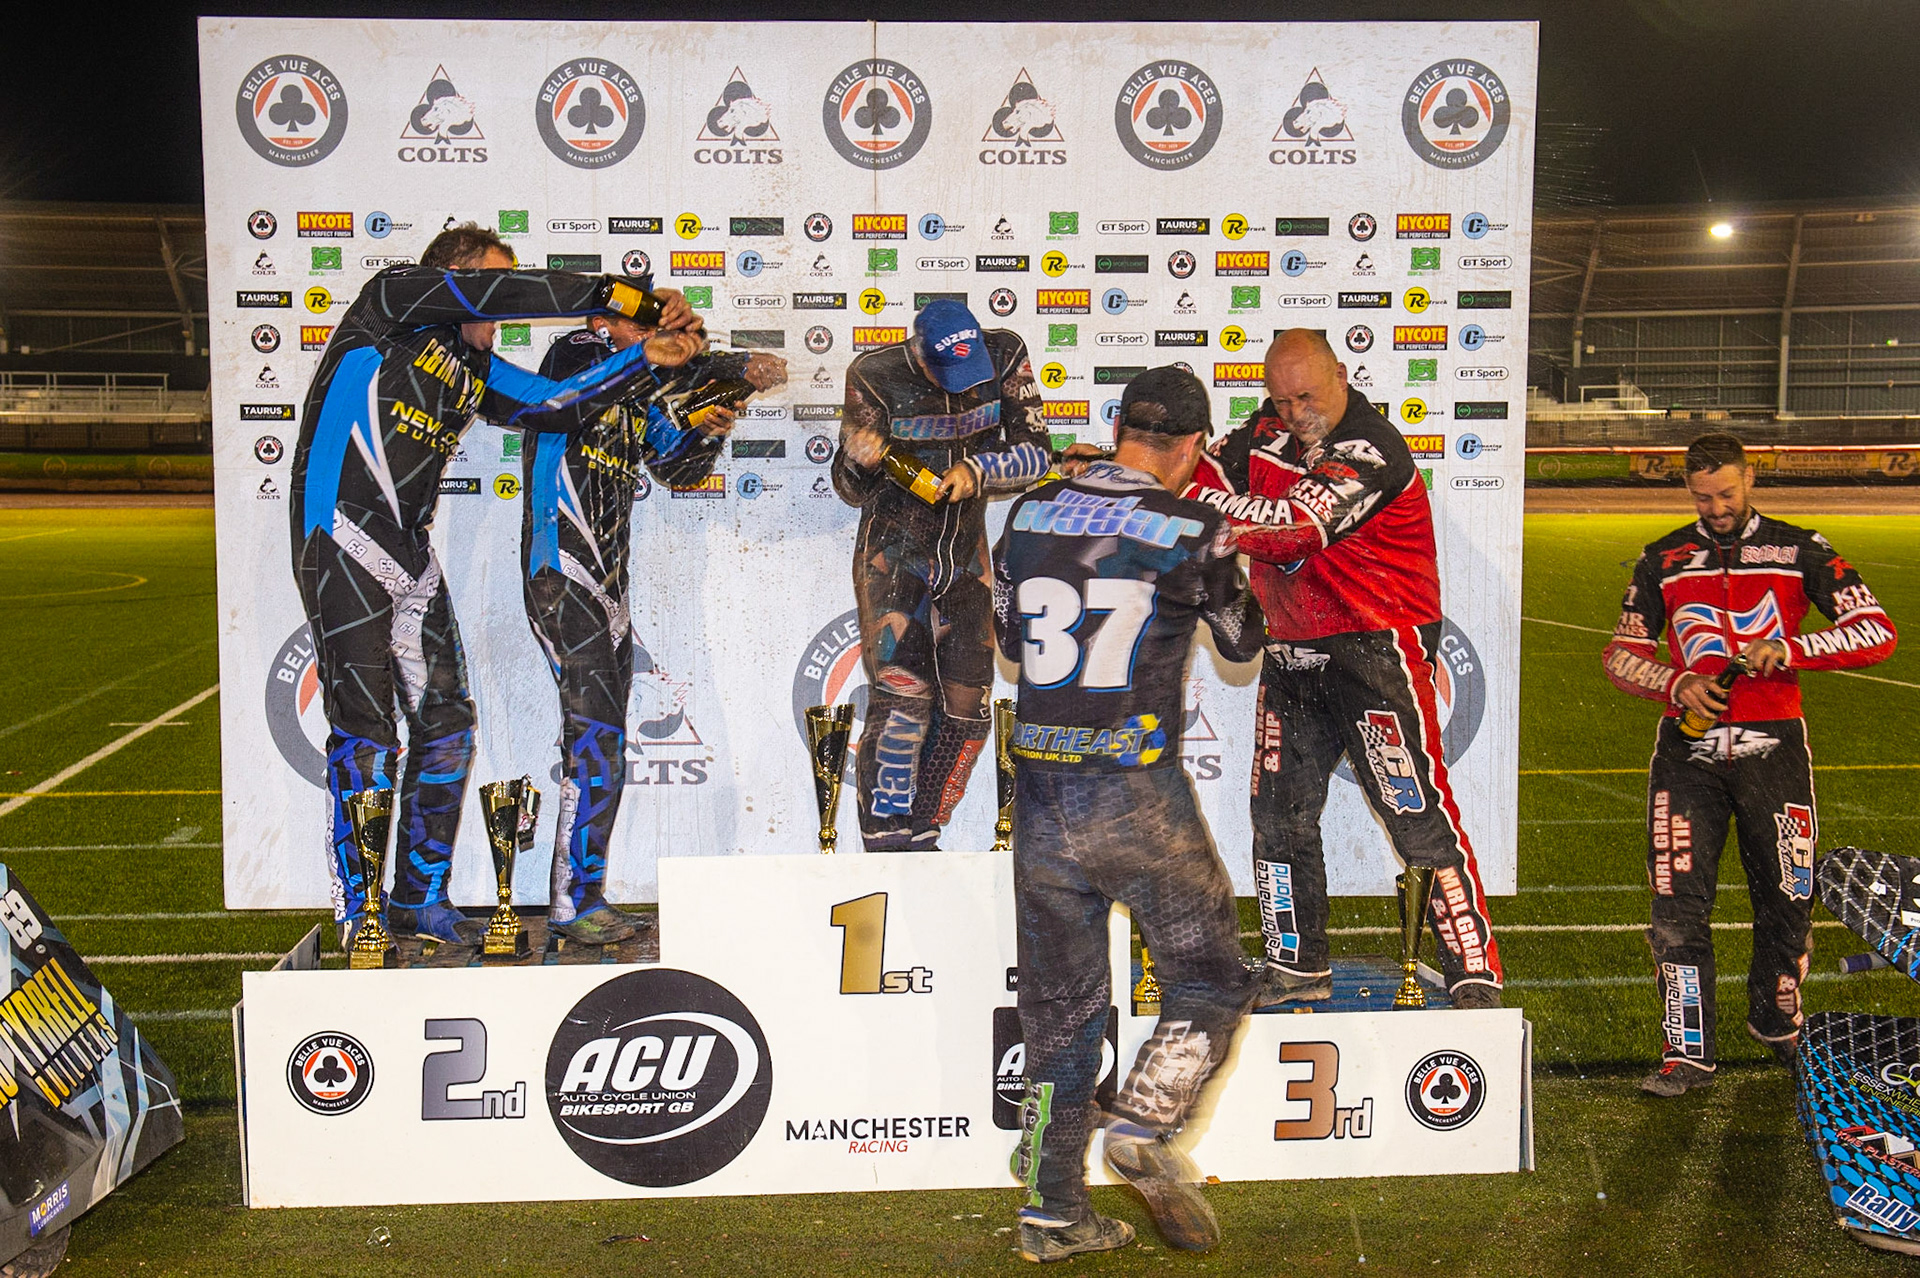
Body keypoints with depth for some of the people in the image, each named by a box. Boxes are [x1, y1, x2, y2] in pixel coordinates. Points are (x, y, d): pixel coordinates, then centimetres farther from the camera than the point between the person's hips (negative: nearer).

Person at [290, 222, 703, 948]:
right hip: (342, 548, -8)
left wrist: (646, 357, 4)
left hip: (412, 555, 8)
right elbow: (490, 292, -16)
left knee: (446, 724, 6)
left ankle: (420, 901, 19)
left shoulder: (474, 369, 17)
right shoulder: (387, 303, -3)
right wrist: (608, 293, -15)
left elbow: (555, 404, 13)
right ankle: (358, 916, 4)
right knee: (366, 733, -6)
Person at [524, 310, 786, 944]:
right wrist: (738, 366, -28)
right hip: (562, 578, -8)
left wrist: (708, 433, 0)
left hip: (608, 586, 8)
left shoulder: (642, 398, 18)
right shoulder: (574, 354, -5)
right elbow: (640, 365, -26)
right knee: (597, 745, -12)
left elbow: (677, 468, 20)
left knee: (601, 750, 9)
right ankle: (573, 902, -4)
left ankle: (585, 895, 16)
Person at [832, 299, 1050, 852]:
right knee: (902, 695, -18)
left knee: (965, 709, 3)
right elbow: (851, 490, -7)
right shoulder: (877, 378, -14)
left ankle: (920, 839, 18)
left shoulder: (1004, 357, -8)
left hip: (964, 557, 4)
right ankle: (884, 842, -9)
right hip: (892, 554, -4)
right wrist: (860, 461, -30)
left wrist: (976, 470, -24)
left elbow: (1035, 453, -6)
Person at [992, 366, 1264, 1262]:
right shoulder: (1191, 530, -5)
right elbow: (1242, 643, 12)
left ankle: (1053, 1211, 18)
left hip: (1038, 797, 5)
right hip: (1136, 796, -5)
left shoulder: (1029, 514, 6)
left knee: (1059, 1006, 14)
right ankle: (1145, 1129, -7)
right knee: (1209, 978, 12)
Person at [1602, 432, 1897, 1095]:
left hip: (1772, 744, 0)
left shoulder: (1799, 550, 4)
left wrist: (1790, 649, -17)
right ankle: (1688, 1050, 2)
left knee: (1787, 901, 6)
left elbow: (1878, 632, -2)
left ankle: (1776, 1023, 31)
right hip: (1688, 747, 1)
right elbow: (1621, 653, 12)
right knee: (1678, 905, -6)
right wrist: (1677, 683, -8)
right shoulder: (1664, 560, 9)